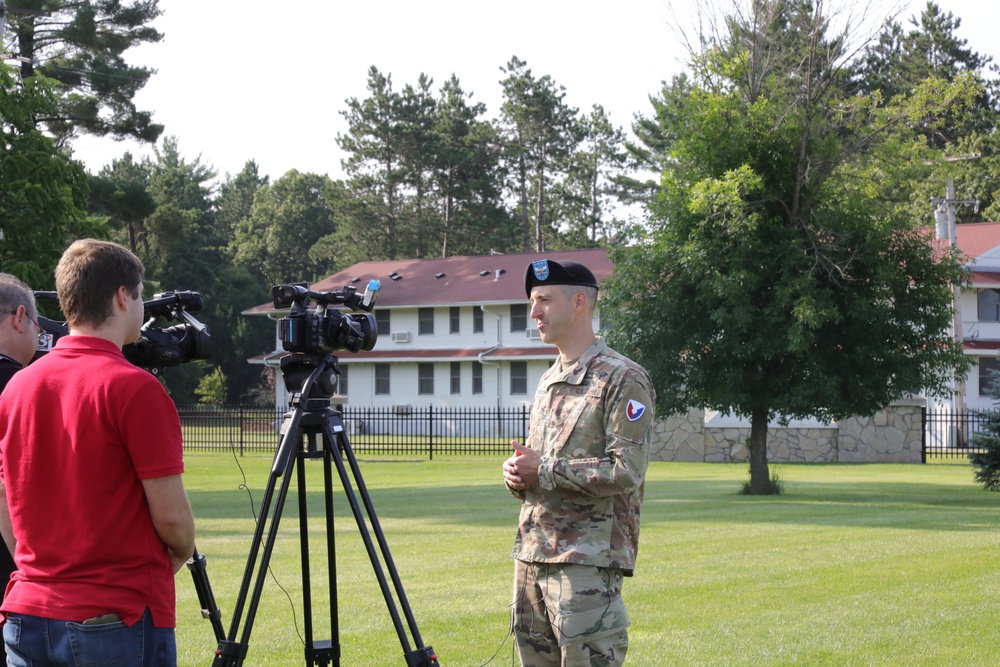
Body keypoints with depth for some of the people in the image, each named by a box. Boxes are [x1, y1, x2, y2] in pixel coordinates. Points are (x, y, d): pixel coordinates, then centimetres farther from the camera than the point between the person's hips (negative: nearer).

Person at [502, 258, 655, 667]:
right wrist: (517, 473, 3)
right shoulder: (549, 381, 19)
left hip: (588, 560, -8)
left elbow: (627, 469, -17)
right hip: (531, 553, 8)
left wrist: (543, 471, -14)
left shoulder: (622, 379, -8)